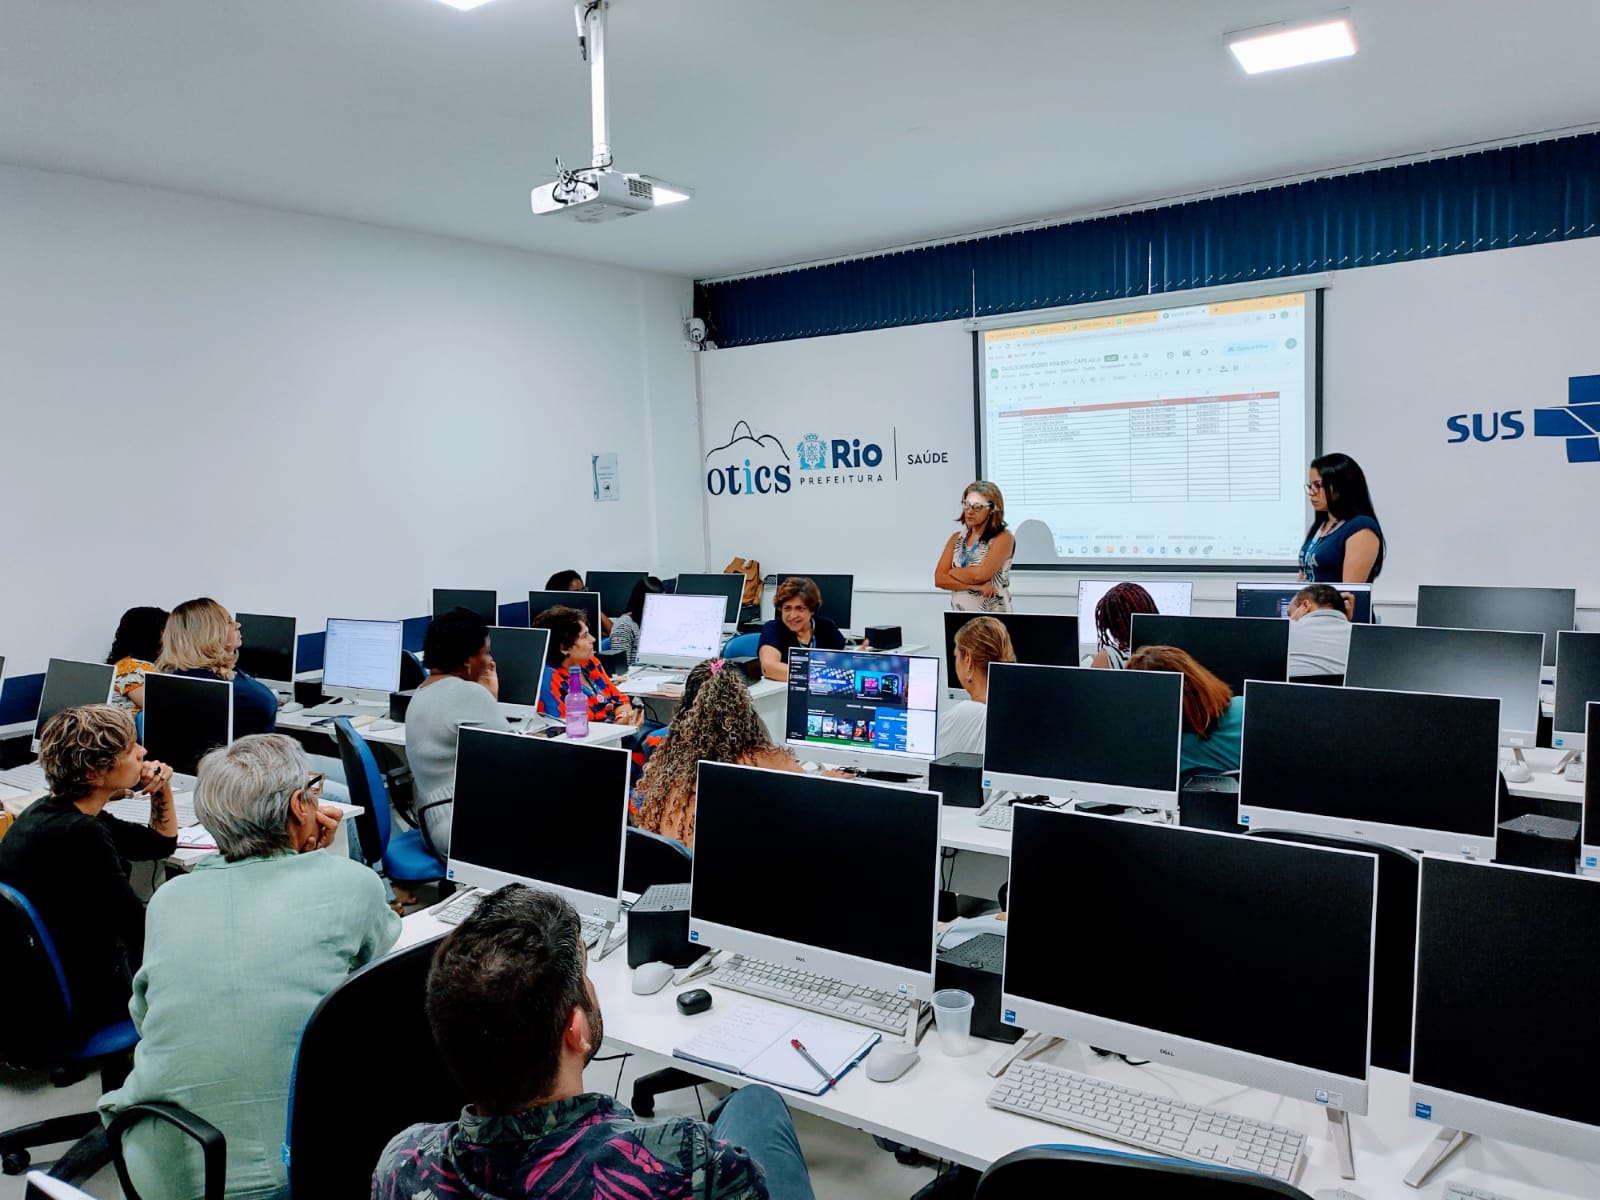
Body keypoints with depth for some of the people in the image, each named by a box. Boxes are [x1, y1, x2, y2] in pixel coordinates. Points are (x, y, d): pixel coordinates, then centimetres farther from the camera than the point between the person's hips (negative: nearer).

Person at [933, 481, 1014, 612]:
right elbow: (939, 579, 1)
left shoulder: (1003, 537, -4)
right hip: (959, 616, 3)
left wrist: (953, 572, -1)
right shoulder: (956, 538, 10)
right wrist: (974, 586, -10)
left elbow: (979, 574, -16)